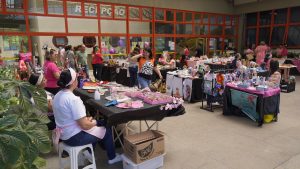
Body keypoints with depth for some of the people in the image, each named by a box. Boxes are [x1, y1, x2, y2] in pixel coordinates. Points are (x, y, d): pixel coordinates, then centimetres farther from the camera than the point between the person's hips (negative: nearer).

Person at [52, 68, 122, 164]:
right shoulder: (73, 99, -29)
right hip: (73, 137, -9)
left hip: (63, 134, 9)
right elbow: (85, 126, -27)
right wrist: (93, 122, -6)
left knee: (99, 123, 24)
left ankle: (88, 151, 29)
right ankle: (112, 157, 28)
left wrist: (85, 119, 5)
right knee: (107, 130, 9)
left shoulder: (58, 95, 0)